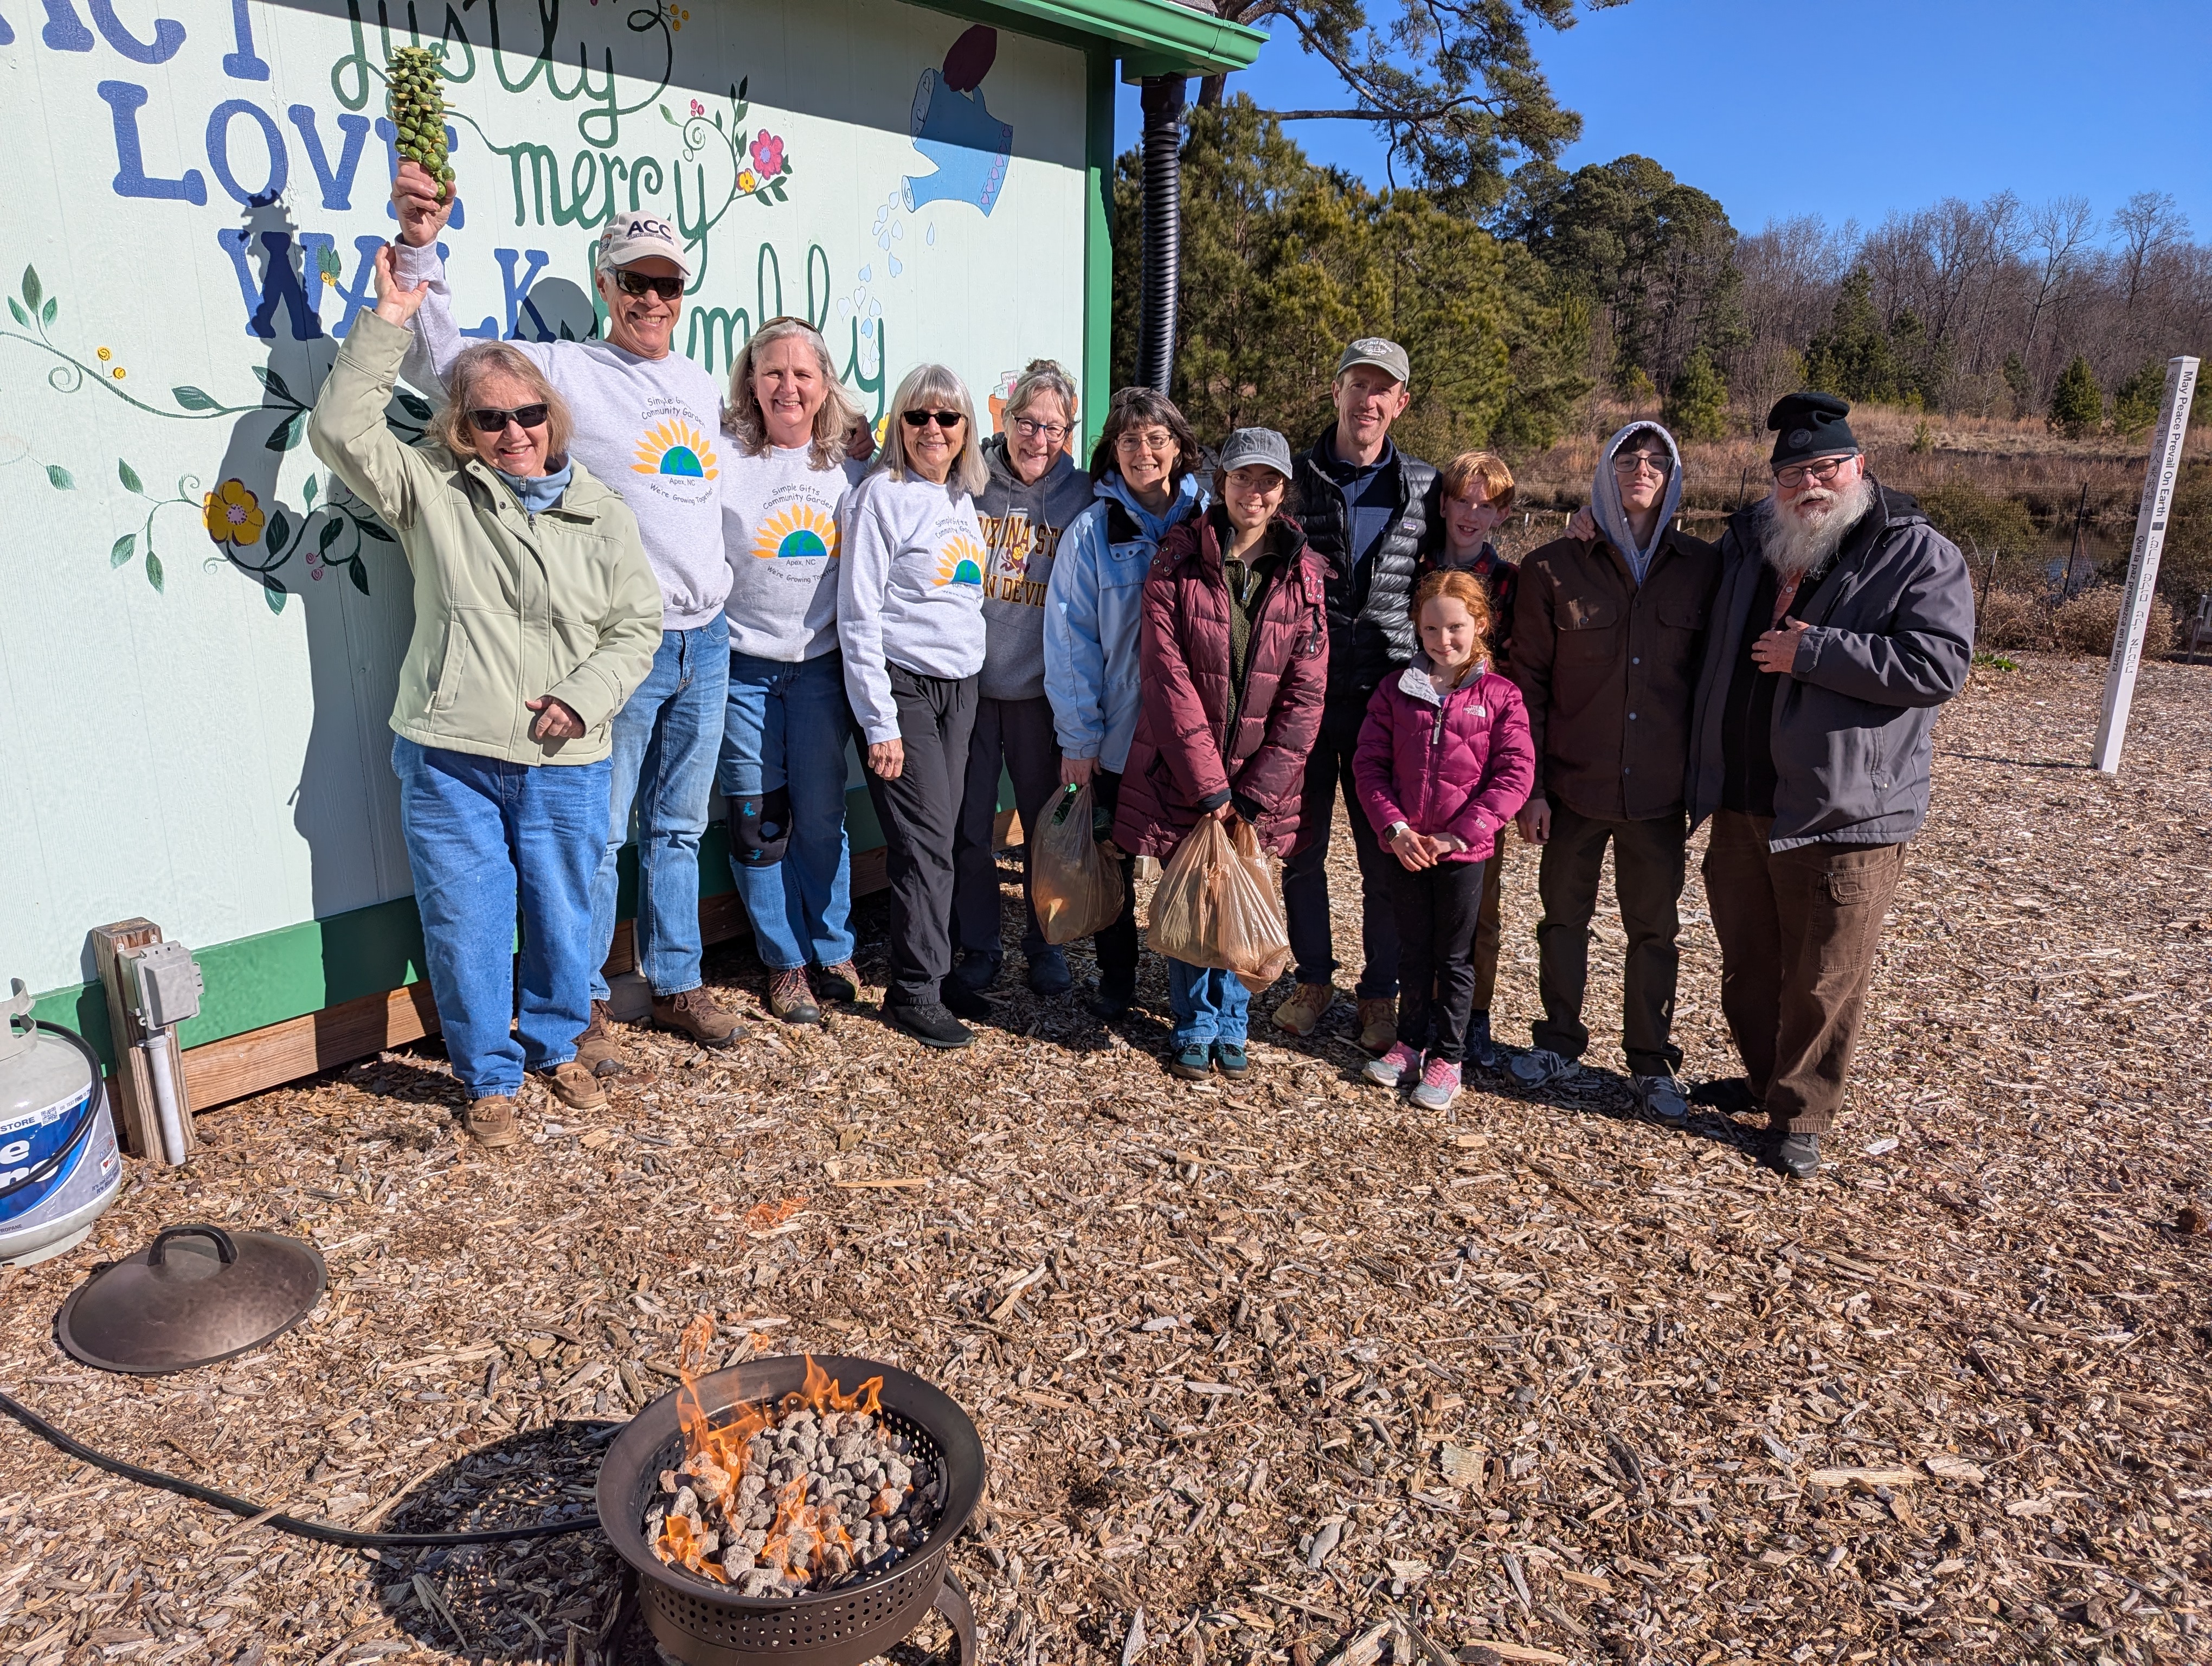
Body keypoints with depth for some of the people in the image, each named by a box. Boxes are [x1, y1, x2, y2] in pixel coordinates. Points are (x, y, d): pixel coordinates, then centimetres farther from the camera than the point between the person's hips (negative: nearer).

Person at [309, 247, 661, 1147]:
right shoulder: (433, 488, 4)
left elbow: (636, 626, 5)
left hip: (564, 763, 1)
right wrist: (386, 324, -11)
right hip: (450, 761, -1)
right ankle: (489, 1078, 24)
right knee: (466, 922, 5)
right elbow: (343, 429, -8)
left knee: (563, 916, 13)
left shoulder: (601, 514, 5)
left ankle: (555, 1047, 37)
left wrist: (584, 697, -9)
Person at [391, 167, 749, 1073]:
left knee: (679, 827, 16)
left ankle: (677, 984, 29)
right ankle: (582, 1005, 16)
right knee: (598, 833, 1)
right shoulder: (565, 369, -4)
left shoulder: (703, 387, 15)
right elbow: (441, 360, -15)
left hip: (707, 641, 6)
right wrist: (420, 249, -25)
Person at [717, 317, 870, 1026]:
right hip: (743, 668, -2)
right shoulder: (723, 459, -3)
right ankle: (785, 962, 17)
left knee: (821, 816, 6)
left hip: (821, 667, 2)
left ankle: (833, 951, 23)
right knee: (757, 822, 3)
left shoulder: (848, 469, 7)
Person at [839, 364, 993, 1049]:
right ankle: (913, 992, 6)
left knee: (938, 839, 10)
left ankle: (934, 972, 21)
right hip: (903, 685, -6)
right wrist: (879, 723, -16)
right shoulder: (883, 494, -8)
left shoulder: (962, 497, 14)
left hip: (960, 686, 6)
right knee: (924, 844, -5)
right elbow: (859, 616, -12)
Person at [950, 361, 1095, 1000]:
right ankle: (978, 946, 23)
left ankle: (1045, 943, 28)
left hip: (1042, 687, 0)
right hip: (968, 681, 0)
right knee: (970, 823, 6)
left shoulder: (1081, 495, 0)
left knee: (1048, 822, 9)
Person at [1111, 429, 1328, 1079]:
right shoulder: (1177, 560, -5)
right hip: (1180, 771, -1)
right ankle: (1194, 1027, 26)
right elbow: (1167, 675, -11)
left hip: (1261, 777, 1)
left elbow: (1306, 693, -3)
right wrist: (1208, 784, -15)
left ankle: (1231, 1024, 28)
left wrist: (1257, 791, -10)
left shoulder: (1302, 574, 0)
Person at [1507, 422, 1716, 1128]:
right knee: (1564, 917, 13)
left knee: (1655, 929, 11)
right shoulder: (1552, 568, -3)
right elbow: (1529, 683, -1)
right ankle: (1559, 1042, 30)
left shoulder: (1703, 569, 0)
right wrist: (1532, 784, -5)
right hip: (1573, 785, 0)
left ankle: (1652, 1062, 25)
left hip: (1659, 791, 1)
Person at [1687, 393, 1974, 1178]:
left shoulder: (1920, 555, -7)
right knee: (1746, 964, 18)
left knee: (1824, 982, 4)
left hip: (1844, 815, -5)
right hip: (1740, 805, 6)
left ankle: (1799, 1116, 20)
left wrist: (1811, 653, -20)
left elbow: (1940, 664, -19)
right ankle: (1763, 1077, 38)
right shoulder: (1747, 541, 10)